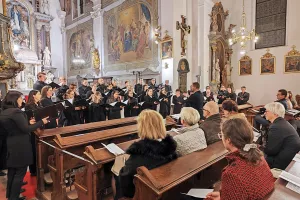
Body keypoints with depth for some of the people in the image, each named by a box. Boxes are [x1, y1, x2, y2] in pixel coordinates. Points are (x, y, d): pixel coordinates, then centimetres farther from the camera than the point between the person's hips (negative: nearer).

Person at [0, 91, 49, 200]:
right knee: (20, 172, 4)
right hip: (20, 146, -9)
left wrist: (28, 123, 16)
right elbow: (26, 129, -20)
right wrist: (41, 122, -13)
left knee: (12, 171, 21)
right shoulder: (16, 112, -21)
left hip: (10, 145, 9)